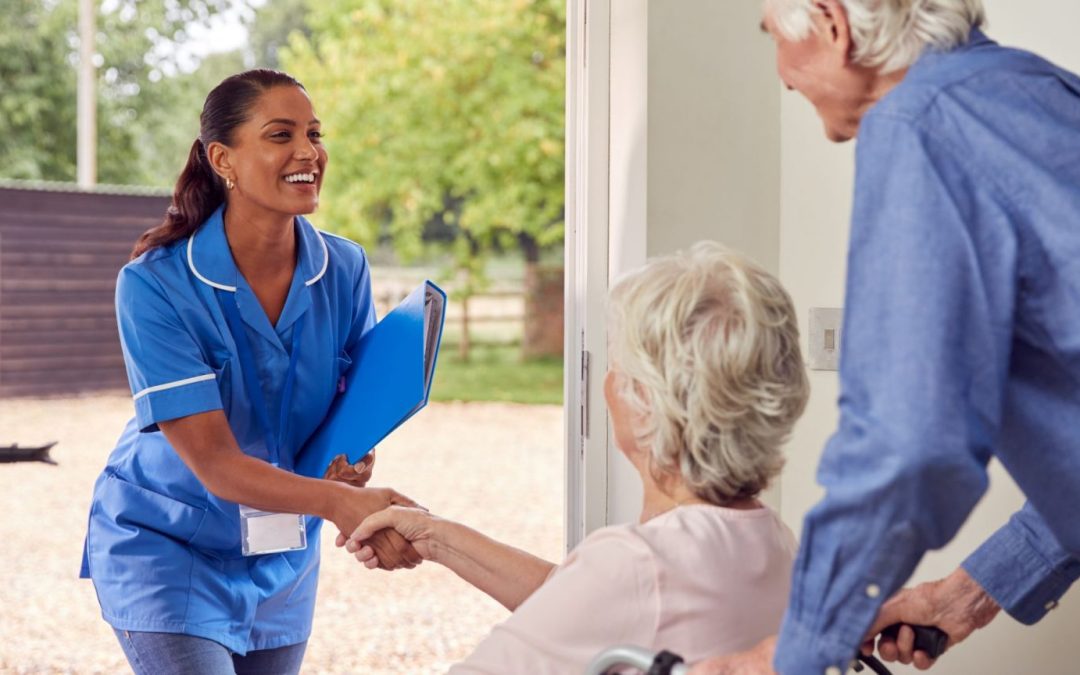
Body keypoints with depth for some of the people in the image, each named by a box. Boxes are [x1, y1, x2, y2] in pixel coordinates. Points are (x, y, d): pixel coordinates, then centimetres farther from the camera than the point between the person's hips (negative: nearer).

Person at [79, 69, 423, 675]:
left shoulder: (344, 269, -9)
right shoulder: (154, 285, -22)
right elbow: (214, 463, -26)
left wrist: (354, 460, -20)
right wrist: (338, 501, -41)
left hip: (284, 558, 5)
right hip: (166, 550, -5)